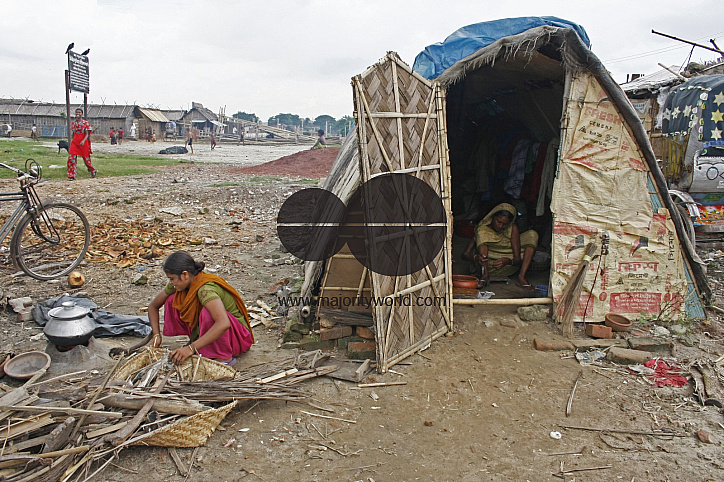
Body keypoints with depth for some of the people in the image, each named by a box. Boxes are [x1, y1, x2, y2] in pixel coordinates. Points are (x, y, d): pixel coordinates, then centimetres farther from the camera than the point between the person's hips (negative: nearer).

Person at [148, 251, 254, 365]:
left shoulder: (205, 289, -31)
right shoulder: (181, 284, -8)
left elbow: (224, 324, -47)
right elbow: (153, 305, 8)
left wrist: (191, 348, -44)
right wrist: (156, 334, -5)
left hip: (238, 335, -7)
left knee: (207, 312, -38)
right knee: (172, 300, -4)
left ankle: (225, 356, -20)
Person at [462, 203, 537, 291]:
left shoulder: (513, 228, -9)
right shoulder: (483, 228, -11)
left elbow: (517, 259, -15)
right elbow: (466, 253, -16)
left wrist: (507, 261, -39)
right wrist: (475, 257, -40)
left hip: (507, 266, 2)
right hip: (486, 266, -2)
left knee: (532, 234, -11)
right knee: (482, 231, -22)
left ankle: (521, 278, -24)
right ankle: (485, 274, -31)